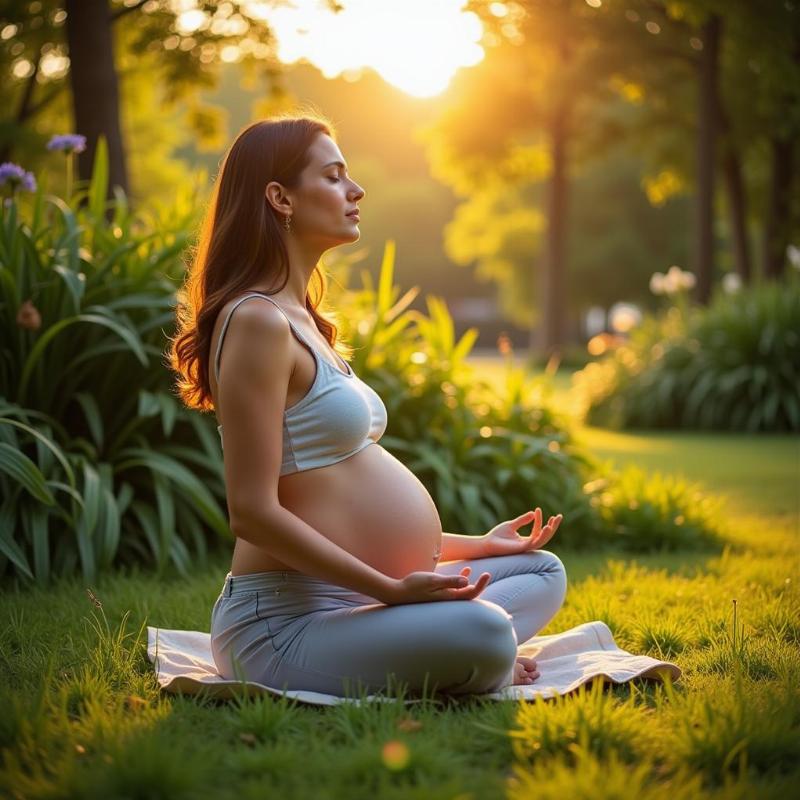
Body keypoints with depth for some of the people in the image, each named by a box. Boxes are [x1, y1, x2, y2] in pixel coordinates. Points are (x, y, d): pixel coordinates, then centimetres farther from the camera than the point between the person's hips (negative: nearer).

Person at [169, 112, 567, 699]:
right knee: (483, 633, -33)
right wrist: (391, 589, -22)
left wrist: (476, 545, 18)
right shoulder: (257, 321, -14)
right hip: (283, 622, -10)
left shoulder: (303, 322, 18)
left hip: (344, 605, 11)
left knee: (543, 572, 15)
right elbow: (253, 511, -20)